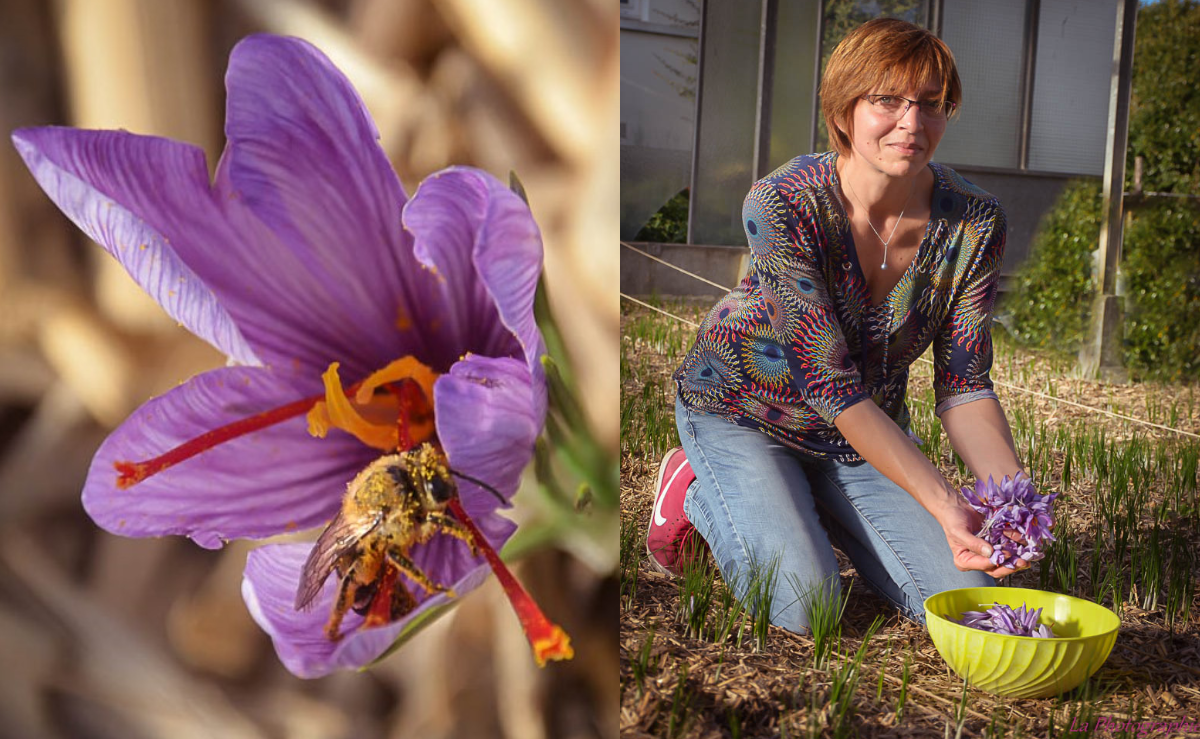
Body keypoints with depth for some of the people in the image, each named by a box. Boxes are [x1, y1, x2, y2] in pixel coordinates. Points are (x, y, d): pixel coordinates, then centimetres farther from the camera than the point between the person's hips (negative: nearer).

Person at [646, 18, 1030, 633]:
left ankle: (814, 510, 19)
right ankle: (697, 489, 8)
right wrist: (945, 505, -34)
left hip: (871, 429, 5)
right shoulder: (782, 205, -28)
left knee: (962, 595, -5)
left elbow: (963, 386, -10)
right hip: (743, 408, -4)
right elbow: (831, 385, -29)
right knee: (804, 604, -19)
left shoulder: (974, 224, -14)